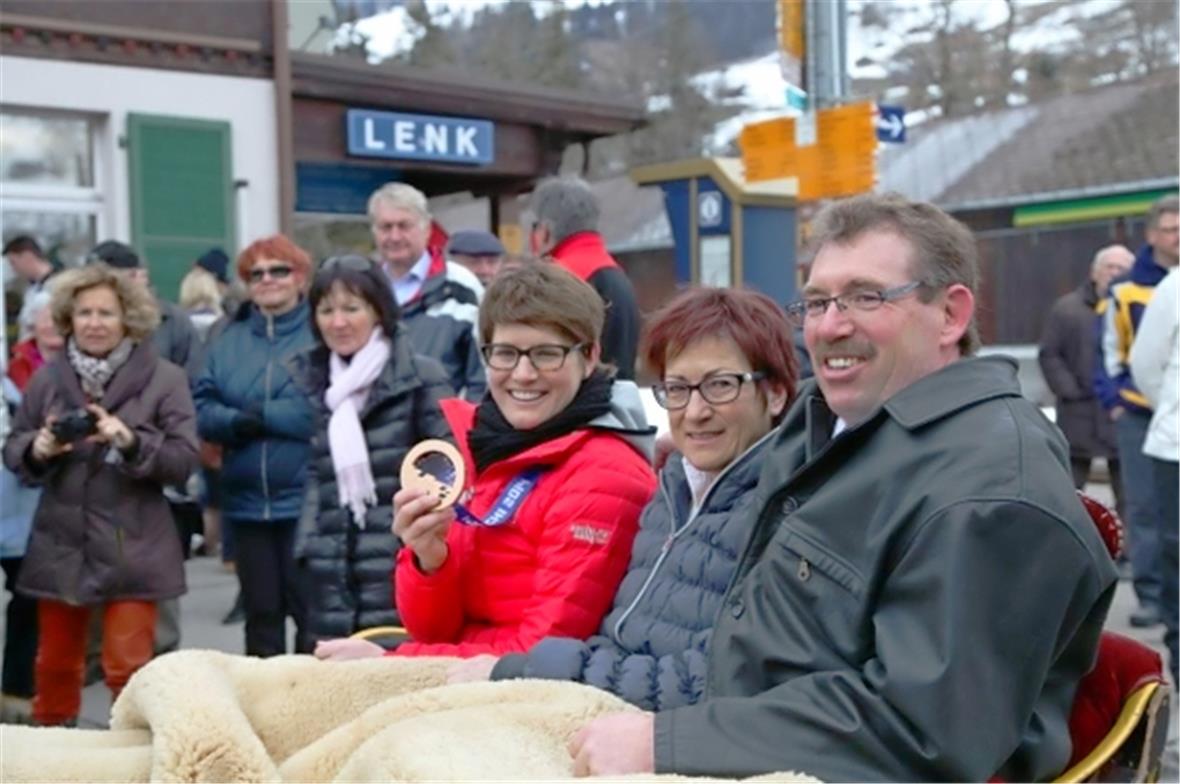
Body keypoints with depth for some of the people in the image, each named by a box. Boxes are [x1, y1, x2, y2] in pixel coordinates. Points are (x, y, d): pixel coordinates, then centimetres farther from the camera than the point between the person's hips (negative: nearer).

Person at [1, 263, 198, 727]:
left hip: (131, 548, -4)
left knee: (128, 666, -2)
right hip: (60, 544, 4)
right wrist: (37, 450, -14)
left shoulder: (164, 379, -6)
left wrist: (131, 442, -24)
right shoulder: (47, 378, 3)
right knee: (56, 662, 17)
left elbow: (184, 459, -9)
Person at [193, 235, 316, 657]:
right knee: (260, 612, 14)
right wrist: (235, 421, -13)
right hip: (247, 501, 5)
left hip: (307, 500, -5)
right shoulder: (228, 339, 13)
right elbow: (202, 408, 7)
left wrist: (261, 413, -12)